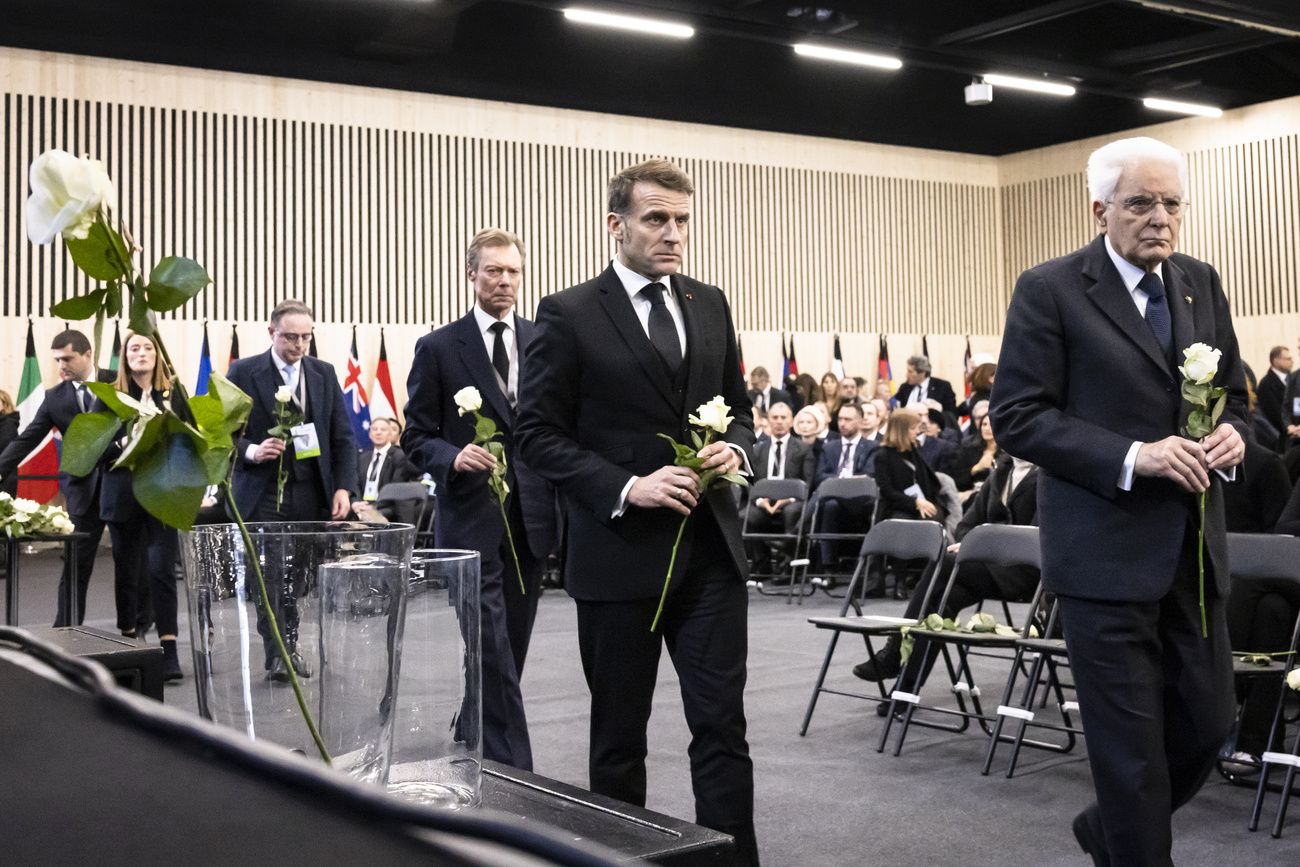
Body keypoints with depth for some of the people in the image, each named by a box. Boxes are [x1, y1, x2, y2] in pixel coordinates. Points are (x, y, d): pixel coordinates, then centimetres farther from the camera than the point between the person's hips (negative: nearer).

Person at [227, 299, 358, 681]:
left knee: (299, 577, 6)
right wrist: (251, 451, -20)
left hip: (311, 495, 3)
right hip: (262, 495, -3)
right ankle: (276, 654, 1)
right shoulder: (243, 372, 1)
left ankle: (290, 645, 21)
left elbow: (343, 437, 11)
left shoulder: (324, 374, 11)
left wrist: (344, 487, 1)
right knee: (269, 577, -6)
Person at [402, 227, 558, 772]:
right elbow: (417, 437, 1)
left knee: (511, 649, 12)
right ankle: (512, 767, -4)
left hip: (532, 519, 4)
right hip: (472, 520, -4)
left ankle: (473, 743, 29)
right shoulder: (438, 348, 0)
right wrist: (454, 457, -19)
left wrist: (564, 504, 0)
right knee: (493, 653, -8)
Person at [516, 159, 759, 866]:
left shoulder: (710, 306, 10)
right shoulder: (568, 315, -5)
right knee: (618, 733, 10)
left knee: (722, 724, 1)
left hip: (710, 549, 4)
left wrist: (734, 447, -3)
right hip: (620, 551, -3)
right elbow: (539, 434, -7)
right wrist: (625, 487, -17)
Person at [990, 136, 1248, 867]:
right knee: (1132, 746, 1)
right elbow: (1017, 417, -11)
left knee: (1208, 725, 13)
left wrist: (1233, 433, -5)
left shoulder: (1202, 284, 11)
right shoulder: (1050, 291, -7)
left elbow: (1234, 392, 19)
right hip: (1107, 552, -6)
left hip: (1193, 549, 6)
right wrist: (1132, 457, -20)